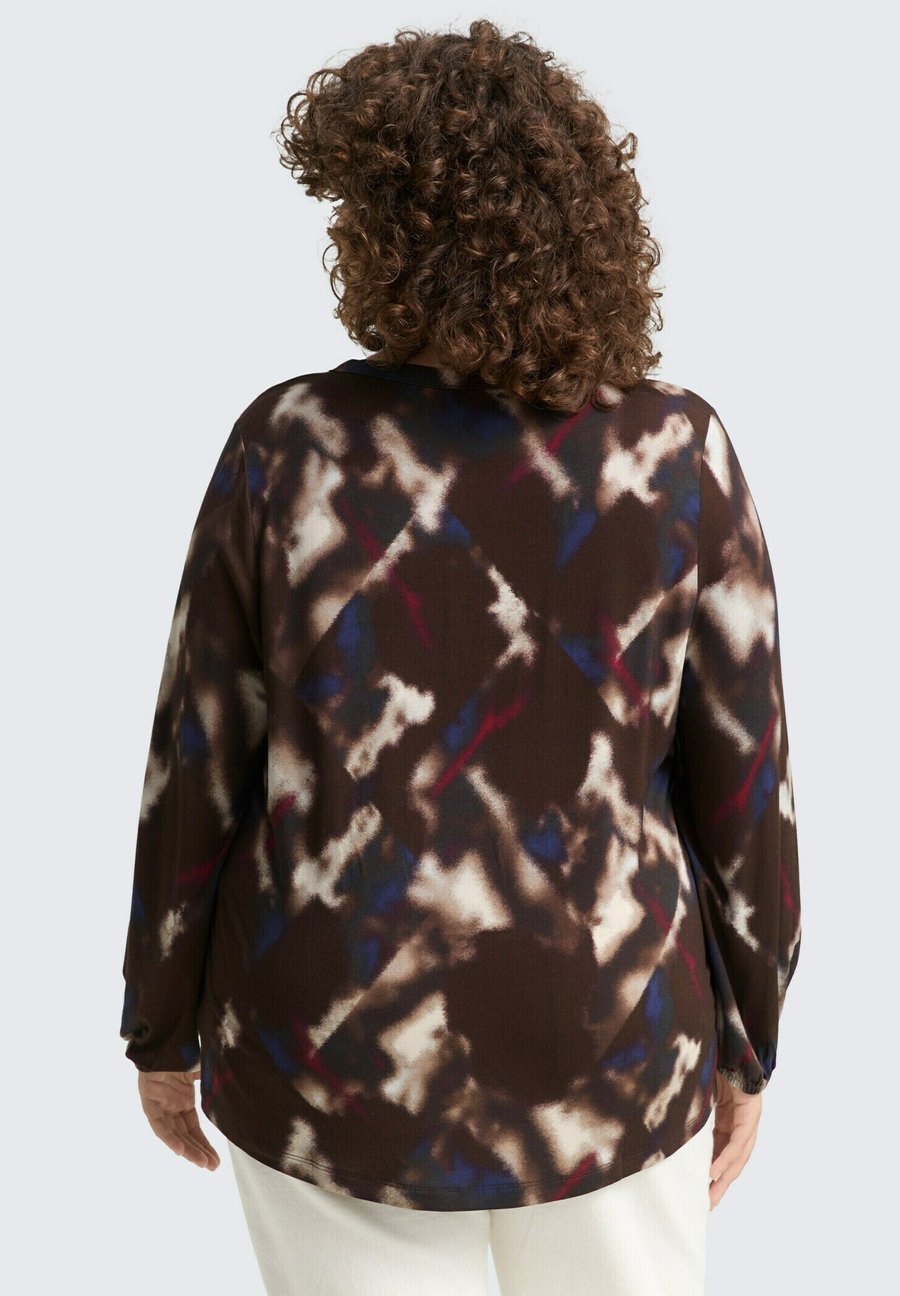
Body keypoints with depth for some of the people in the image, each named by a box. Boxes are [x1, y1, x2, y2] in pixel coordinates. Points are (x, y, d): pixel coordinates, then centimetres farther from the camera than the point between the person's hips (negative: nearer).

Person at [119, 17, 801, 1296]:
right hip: (595, 1046, 1)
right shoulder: (680, 456, -14)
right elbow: (738, 786, -9)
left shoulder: (288, 446, -14)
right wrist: (747, 1040, 8)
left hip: (343, 1046, 0)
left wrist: (163, 1023, 8)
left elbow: (197, 772, -9)